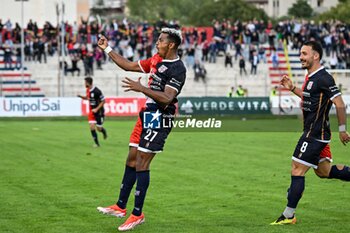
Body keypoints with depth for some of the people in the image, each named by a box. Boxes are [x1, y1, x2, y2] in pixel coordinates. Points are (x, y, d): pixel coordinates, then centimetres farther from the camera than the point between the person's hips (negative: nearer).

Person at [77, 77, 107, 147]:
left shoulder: (96, 91, -23)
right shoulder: (88, 90, 1)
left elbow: (103, 101, -16)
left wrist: (97, 109, -22)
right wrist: (80, 96, 0)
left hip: (99, 112, -6)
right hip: (92, 111, 6)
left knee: (99, 128, 2)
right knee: (92, 127, -7)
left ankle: (104, 131, 39)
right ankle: (97, 143, 1)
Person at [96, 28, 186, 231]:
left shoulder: (178, 69, -16)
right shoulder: (156, 60, 11)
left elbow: (167, 98, -26)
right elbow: (129, 66, 21)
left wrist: (142, 89, -31)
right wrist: (107, 49, 19)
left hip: (160, 119, -9)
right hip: (147, 115, 9)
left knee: (141, 165, -8)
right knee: (131, 161, 12)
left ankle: (137, 214, 0)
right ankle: (120, 207, 21)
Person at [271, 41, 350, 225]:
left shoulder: (323, 78, -18)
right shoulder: (311, 77, 11)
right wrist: (292, 88, 17)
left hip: (315, 134, -10)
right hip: (316, 133, 10)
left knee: (297, 170, -6)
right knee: (324, 171, 17)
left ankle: (288, 215, 0)